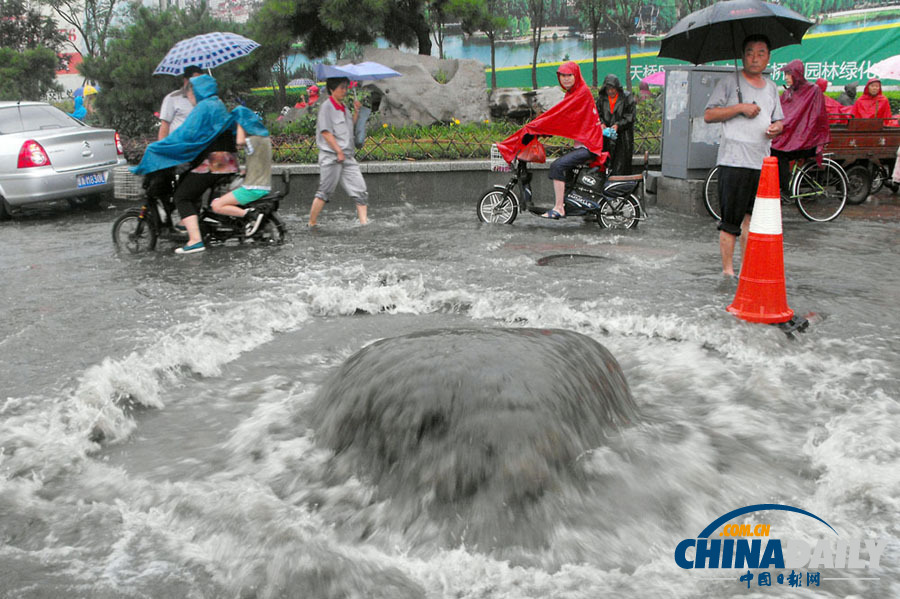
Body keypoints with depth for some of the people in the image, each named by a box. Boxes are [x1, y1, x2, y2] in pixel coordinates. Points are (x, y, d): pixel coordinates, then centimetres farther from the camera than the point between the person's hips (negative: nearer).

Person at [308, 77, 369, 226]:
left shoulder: (343, 107, 17)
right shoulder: (327, 107, -7)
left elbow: (350, 127, 20)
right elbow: (326, 132, -13)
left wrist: (356, 112, 8)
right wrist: (339, 151, -16)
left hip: (347, 157, 8)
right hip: (331, 157, -8)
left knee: (360, 191, -1)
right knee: (325, 191, -2)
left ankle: (364, 223, -3)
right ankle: (312, 223, 9)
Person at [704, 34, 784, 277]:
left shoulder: (771, 87, 19)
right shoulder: (729, 83, 1)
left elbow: (778, 119, 27)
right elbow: (708, 115, -5)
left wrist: (777, 126, 4)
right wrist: (740, 107, -13)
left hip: (762, 163, 6)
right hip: (734, 162, -6)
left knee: (752, 218, 9)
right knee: (730, 221, -6)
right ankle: (727, 270, 2)